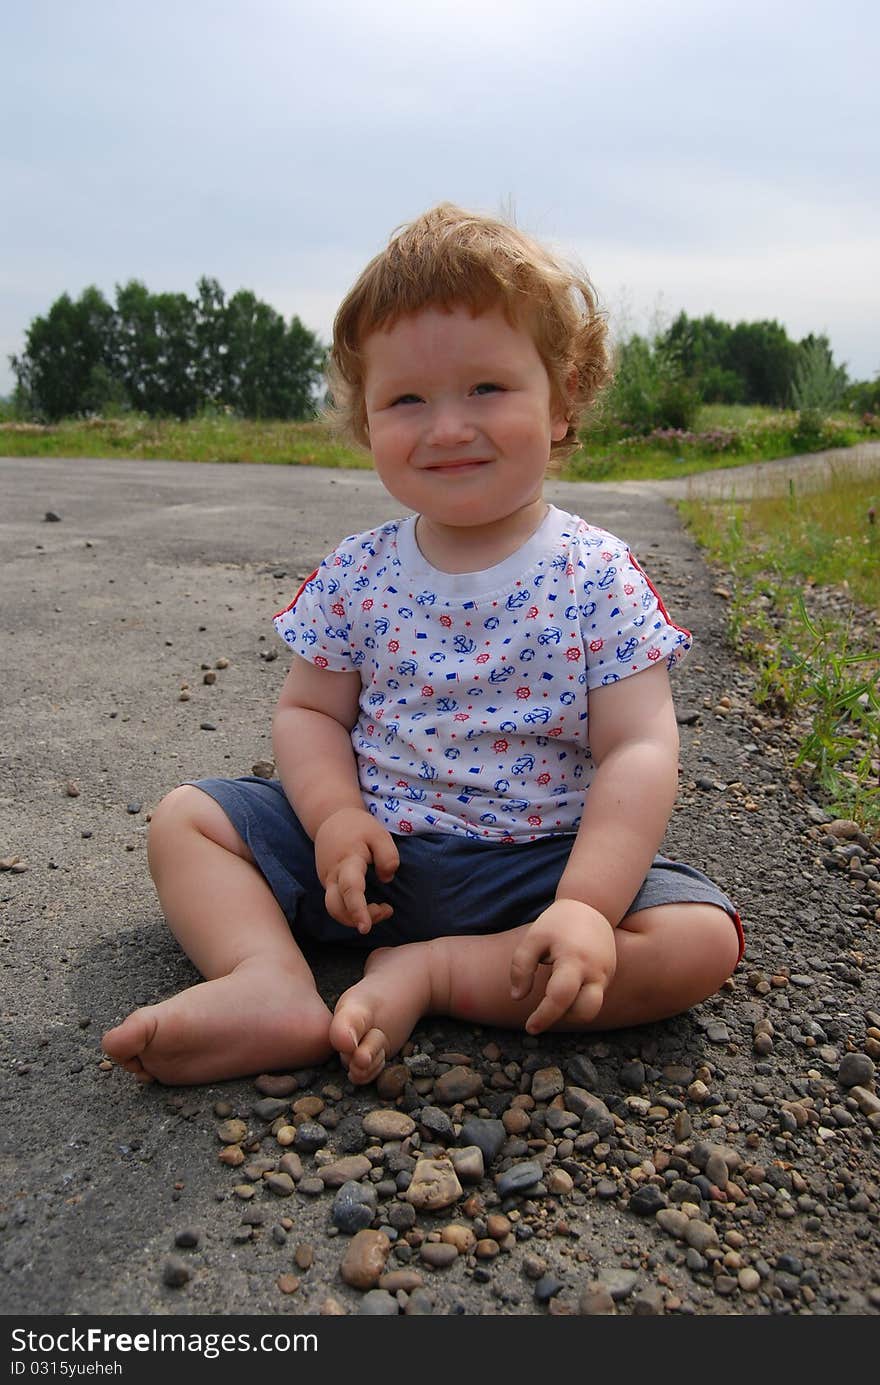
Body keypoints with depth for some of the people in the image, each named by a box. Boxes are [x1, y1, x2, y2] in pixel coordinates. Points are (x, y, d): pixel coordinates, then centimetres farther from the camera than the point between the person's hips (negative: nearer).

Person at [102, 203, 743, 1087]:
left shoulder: (596, 577, -10)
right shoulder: (357, 573, -1)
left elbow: (638, 751, -14)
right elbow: (309, 711, 5)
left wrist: (585, 906, -27)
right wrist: (335, 815, -15)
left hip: (536, 862, -2)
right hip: (372, 855, 3)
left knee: (701, 941, -23)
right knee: (185, 817, -2)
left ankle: (428, 973, -21)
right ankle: (274, 987, -23)